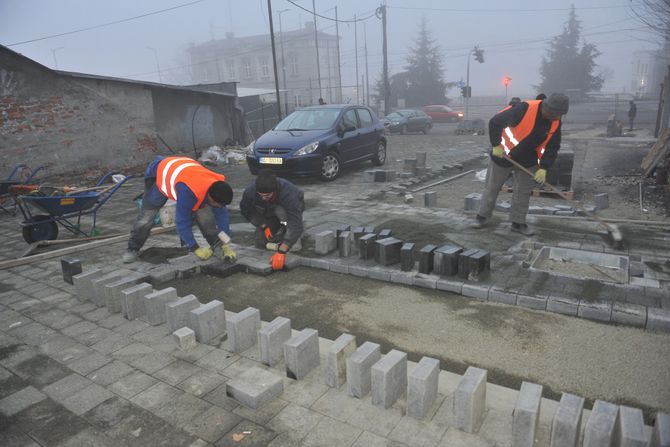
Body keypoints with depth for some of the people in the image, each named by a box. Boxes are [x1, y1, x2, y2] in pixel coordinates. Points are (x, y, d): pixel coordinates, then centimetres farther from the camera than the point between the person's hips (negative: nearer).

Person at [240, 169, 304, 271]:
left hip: (293, 208, -3)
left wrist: (281, 251, -56)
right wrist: (264, 226, -21)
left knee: (280, 210, -37)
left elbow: (295, 224, -49)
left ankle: (295, 238, -12)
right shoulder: (249, 191, -33)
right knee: (260, 242, -8)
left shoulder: (288, 192, -44)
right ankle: (279, 228, 19)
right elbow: (247, 211, -11)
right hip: (268, 214, 3)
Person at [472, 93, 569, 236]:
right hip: (503, 155, -5)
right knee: (492, 187, 7)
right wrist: (496, 145, -24)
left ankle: (518, 223, 21)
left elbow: (552, 146, -2)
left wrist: (544, 168, -14)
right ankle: (482, 216, 25)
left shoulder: (555, 123, -8)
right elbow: (495, 122, -26)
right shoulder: (524, 109, -28)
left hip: (527, 161, 5)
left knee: (524, 191, 8)